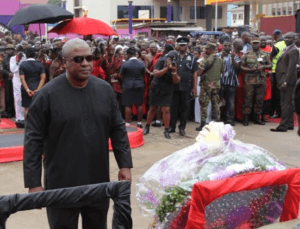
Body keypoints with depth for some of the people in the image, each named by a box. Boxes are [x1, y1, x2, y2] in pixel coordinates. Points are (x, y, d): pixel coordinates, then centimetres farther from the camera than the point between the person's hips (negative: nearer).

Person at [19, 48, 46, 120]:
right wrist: (38, 89, -10)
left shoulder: (22, 65, -2)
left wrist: (27, 90, -12)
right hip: (37, 89, 1)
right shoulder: (40, 65, 1)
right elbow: (43, 78, -7)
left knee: (27, 108, 5)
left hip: (26, 89, -1)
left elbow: (22, 79, -10)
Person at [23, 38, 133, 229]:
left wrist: (125, 164, 2)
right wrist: (34, 183, -11)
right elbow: (34, 140, -9)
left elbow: (118, 129, 7)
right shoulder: (48, 94, -10)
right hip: (61, 185, -3)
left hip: (99, 182, 4)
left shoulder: (105, 90, 2)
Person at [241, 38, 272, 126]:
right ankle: (246, 118, 3)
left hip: (261, 80, 3)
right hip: (249, 80, -3)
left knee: (259, 99, 7)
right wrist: (250, 69, -13)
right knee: (248, 99, -4)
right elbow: (242, 67, 2)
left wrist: (263, 66, -7)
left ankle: (257, 118, 18)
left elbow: (270, 65, 14)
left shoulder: (265, 54, 11)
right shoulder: (246, 54, 5)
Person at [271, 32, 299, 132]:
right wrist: (280, 82, 17)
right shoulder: (286, 49, 19)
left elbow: (291, 67, -19)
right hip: (284, 81, 10)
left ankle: (283, 126, -7)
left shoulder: (293, 50, -12)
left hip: (288, 81, -10)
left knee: (285, 104, -9)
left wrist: (285, 82, -22)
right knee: (289, 104, 14)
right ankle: (290, 124, 20)